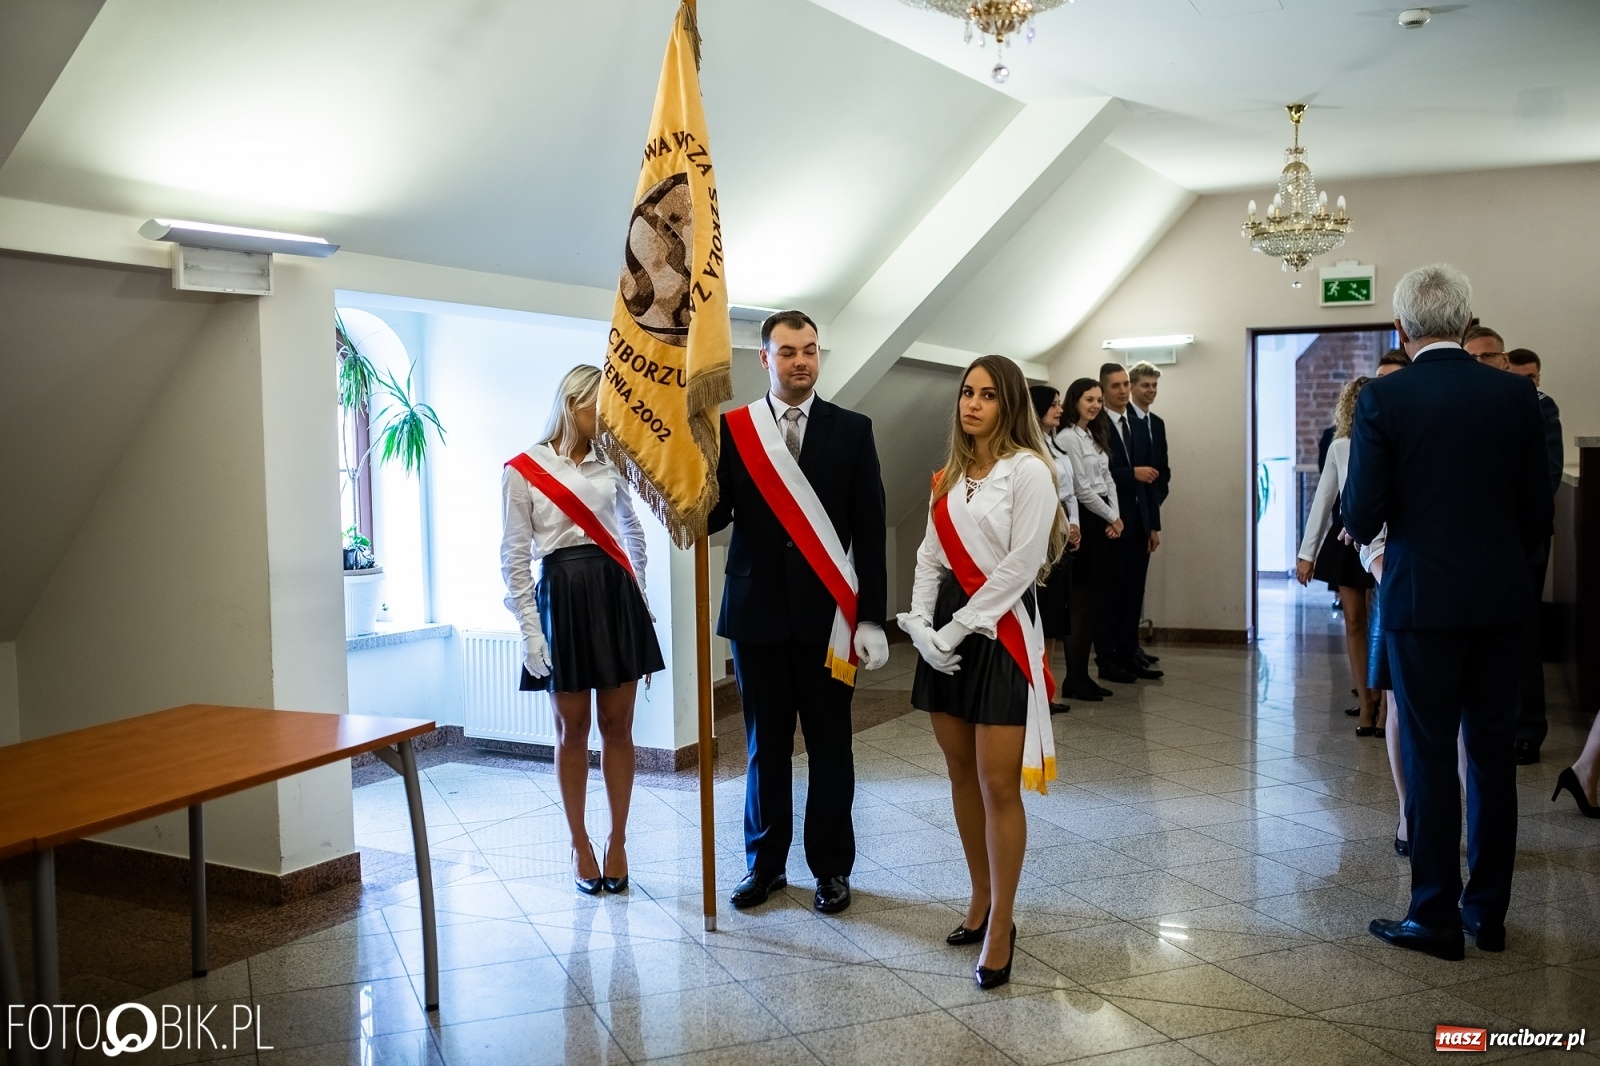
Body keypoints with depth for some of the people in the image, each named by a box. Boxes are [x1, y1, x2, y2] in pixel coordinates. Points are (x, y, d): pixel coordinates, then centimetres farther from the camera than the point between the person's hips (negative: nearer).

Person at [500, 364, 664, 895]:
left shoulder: (610, 464, 9)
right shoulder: (522, 470, -3)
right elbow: (514, 558, -5)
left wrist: (638, 594, 17)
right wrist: (529, 631, -10)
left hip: (615, 595, 3)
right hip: (561, 598, -3)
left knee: (617, 726, 5)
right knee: (572, 730, 5)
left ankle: (617, 840, 17)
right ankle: (579, 844, 19)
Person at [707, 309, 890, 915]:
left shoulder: (852, 430, 1)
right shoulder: (732, 429, 2)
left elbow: (869, 530, -1)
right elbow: (714, 517, -2)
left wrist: (872, 619, -5)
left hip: (827, 613, 0)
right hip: (758, 610, 1)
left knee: (829, 746, 9)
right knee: (765, 746, 12)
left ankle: (831, 868, 24)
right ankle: (765, 862, 27)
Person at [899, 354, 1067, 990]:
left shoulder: (1028, 470, -8)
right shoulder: (950, 476, 13)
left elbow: (1020, 564, -15)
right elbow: (929, 557, 9)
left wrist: (957, 629, -14)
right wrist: (921, 624, -6)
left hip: (999, 633, -6)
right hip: (945, 635, 7)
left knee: (999, 786, -4)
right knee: (961, 775, 13)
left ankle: (1000, 927, 8)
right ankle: (980, 900, 28)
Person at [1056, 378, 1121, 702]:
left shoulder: (1097, 436, 16)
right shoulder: (1067, 438, -11)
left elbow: (1107, 480, 14)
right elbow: (1081, 489, -13)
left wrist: (1116, 517, 0)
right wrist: (1111, 517, -3)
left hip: (1103, 522, 9)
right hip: (1082, 520, -9)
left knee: (1094, 601, 9)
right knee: (1080, 602, -5)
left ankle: (1082, 675, 15)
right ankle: (1075, 680, 2)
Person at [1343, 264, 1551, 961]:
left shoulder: (1383, 399, -10)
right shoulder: (1516, 395, 1)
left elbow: (1361, 517, -11)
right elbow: (1537, 513, 4)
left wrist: (1363, 528, 11)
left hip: (1421, 598, -4)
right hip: (1499, 597, 4)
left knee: (1429, 757, 4)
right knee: (1492, 753, 13)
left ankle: (1436, 917, 12)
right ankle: (1488, 912, 23)